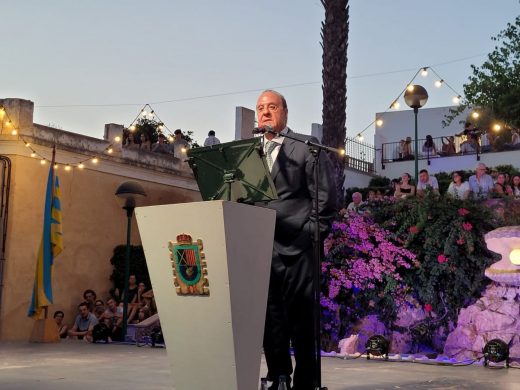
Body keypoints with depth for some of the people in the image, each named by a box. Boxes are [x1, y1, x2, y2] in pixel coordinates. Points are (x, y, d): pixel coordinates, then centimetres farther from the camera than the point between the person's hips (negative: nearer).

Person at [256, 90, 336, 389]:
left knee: (301, 316, -1)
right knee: (269, 313, 9)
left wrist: (313, 233, -9)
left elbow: (326, 194, -4)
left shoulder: (306, 146, 1)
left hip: (296, 247, -5)